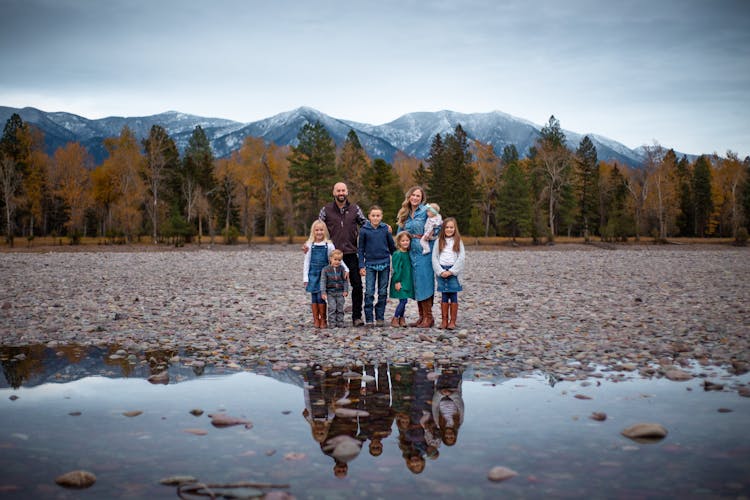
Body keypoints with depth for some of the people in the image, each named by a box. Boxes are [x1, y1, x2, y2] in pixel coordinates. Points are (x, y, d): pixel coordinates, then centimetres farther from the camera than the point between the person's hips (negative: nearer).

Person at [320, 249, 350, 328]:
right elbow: (323, 281, -6)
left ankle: (340, 323, 13)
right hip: (330, 293, -2)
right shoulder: (326, 269, -5)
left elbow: (345, 280, 4)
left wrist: (346, 290, -3)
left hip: (340, 292, 2)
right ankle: (332, 324, -2)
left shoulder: (341, 269, 0)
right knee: (332, 308, -7)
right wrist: (323, 292, -12)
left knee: (340, 308, 6)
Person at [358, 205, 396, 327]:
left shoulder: (385, 229, 1)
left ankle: (380, 317, 15)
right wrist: (361, 266, -1)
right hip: (370, 264, -1)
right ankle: (368, 319, 3)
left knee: (383, 292, 6)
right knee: (369, 292, -4)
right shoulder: (364, 230, -2)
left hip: (384, 264, 1)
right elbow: (361, 249, 3)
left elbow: (392, 246, 10)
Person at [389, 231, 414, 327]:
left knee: (404, 301, 9)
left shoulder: (408, 253, 9)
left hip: (407, 281, 7)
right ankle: (395, 319, 2)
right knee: (403, 300, -9)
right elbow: (396, 269, -14)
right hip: (400, 282, -7)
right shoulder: (397, 254, -13)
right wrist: (397, 281, -16)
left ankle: (401, 319, 18)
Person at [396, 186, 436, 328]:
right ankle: (422, 317, 15)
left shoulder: (426, 211, -5)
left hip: (424, 252, -6)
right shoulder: (404, 214, 14)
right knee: (416, 285, 8)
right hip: (411, 253, 6)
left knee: (423, 284, -8)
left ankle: (428, 317, -1)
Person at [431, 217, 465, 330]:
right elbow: (434, 257, 3)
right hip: (441, 271, 1)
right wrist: (440, 271, -8)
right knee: (444, 296, 4)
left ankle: (452, 321, 4)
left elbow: (461, 257, -3)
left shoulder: (458, 241, 4)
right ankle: (444, 321, 9)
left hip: (453, 271, -1)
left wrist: (451, 271, -10)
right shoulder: (439, 241, 8)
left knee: (453, 295, -1)